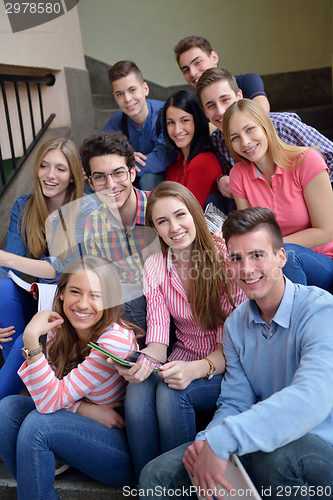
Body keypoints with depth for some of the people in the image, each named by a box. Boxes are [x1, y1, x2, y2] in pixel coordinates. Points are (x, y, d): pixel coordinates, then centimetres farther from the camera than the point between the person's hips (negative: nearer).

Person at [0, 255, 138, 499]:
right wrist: (86, 408, -20)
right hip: (85, 426, 7)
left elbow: (51, 401, -26)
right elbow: (48, 395, -1)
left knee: (38, 424, -25)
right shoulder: (59, 329, -4)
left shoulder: (117, 339, -25)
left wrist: (31, 339, -32)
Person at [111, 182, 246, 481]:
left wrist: (197, 369, -31)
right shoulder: (154, 268, 1)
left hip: (230, 370, -3)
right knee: (138, 392, -26)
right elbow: (158, 338, -5)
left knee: (171, 393, -30)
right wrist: (145, 362, -28)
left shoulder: (227, 259, -12)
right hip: (184, 364, 4)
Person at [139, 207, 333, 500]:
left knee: (280, 454, -38)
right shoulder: (235, 325, 4)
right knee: (157, 475, -8)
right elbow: (235, 404, 4)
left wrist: (222, 441, -37)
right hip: (262, 445, 5)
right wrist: (206, 440, -18)